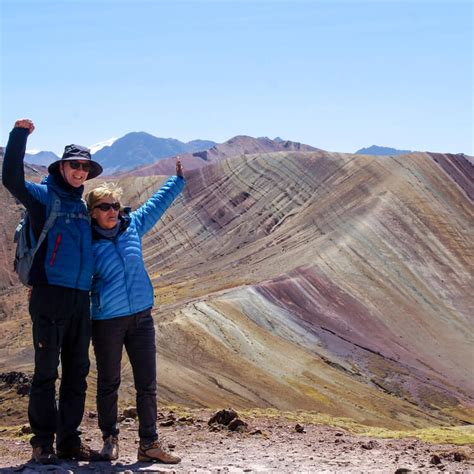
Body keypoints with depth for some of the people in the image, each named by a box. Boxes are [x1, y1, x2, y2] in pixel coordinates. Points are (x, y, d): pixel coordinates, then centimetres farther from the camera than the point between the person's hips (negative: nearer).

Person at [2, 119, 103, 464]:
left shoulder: (83, 206, 19)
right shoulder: (43, 196, 0)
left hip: (81, 299, 7)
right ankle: (43, 442, 5)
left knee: (77, 372, 9)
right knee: (46, 371, -2)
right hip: (50, 296, -7)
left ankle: (70, 440, 17)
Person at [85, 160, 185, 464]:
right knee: (109, 384, 7)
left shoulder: (133, 225, 5)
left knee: (148, 383, 3)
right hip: (107, 321, -4)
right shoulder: (88, 243, -5)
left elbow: (157, 204, 20)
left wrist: (178, 180, 25)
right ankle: (110, 440, 22)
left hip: (141, 316, 4)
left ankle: (149, 444, 10)